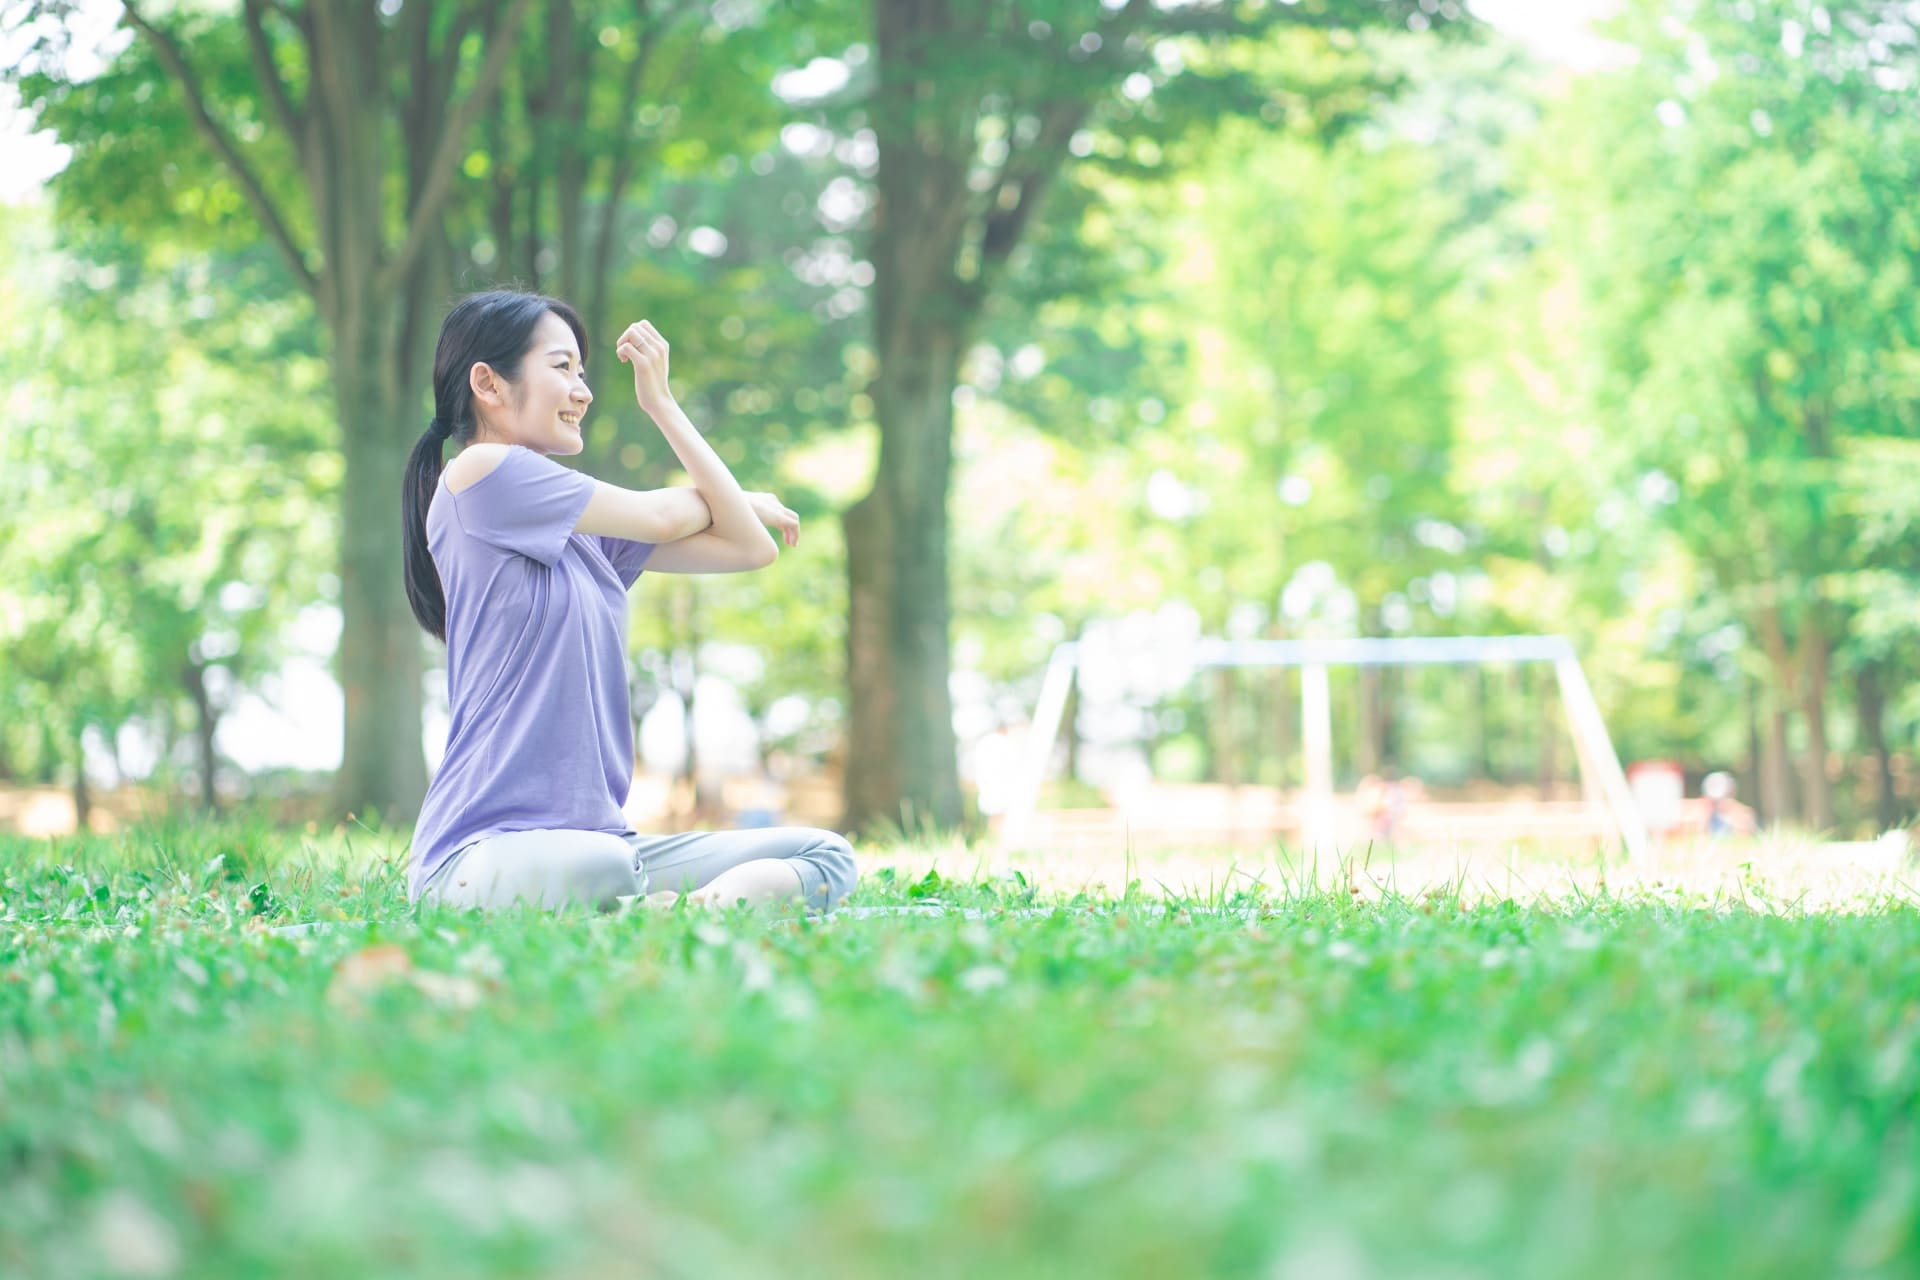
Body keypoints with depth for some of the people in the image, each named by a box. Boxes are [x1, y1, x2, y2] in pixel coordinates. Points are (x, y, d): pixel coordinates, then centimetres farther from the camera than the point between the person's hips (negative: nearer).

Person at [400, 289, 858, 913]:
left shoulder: (584, 526, 18)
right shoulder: (481, 471, -6)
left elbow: (751, 547, 12)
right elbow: (660, 518, 2)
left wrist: (661, 403, 15)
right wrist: (732, 499, 25)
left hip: (599, 837, 9)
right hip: (482, 855, -9)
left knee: (827, 856, -6)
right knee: (600, 865, -43)